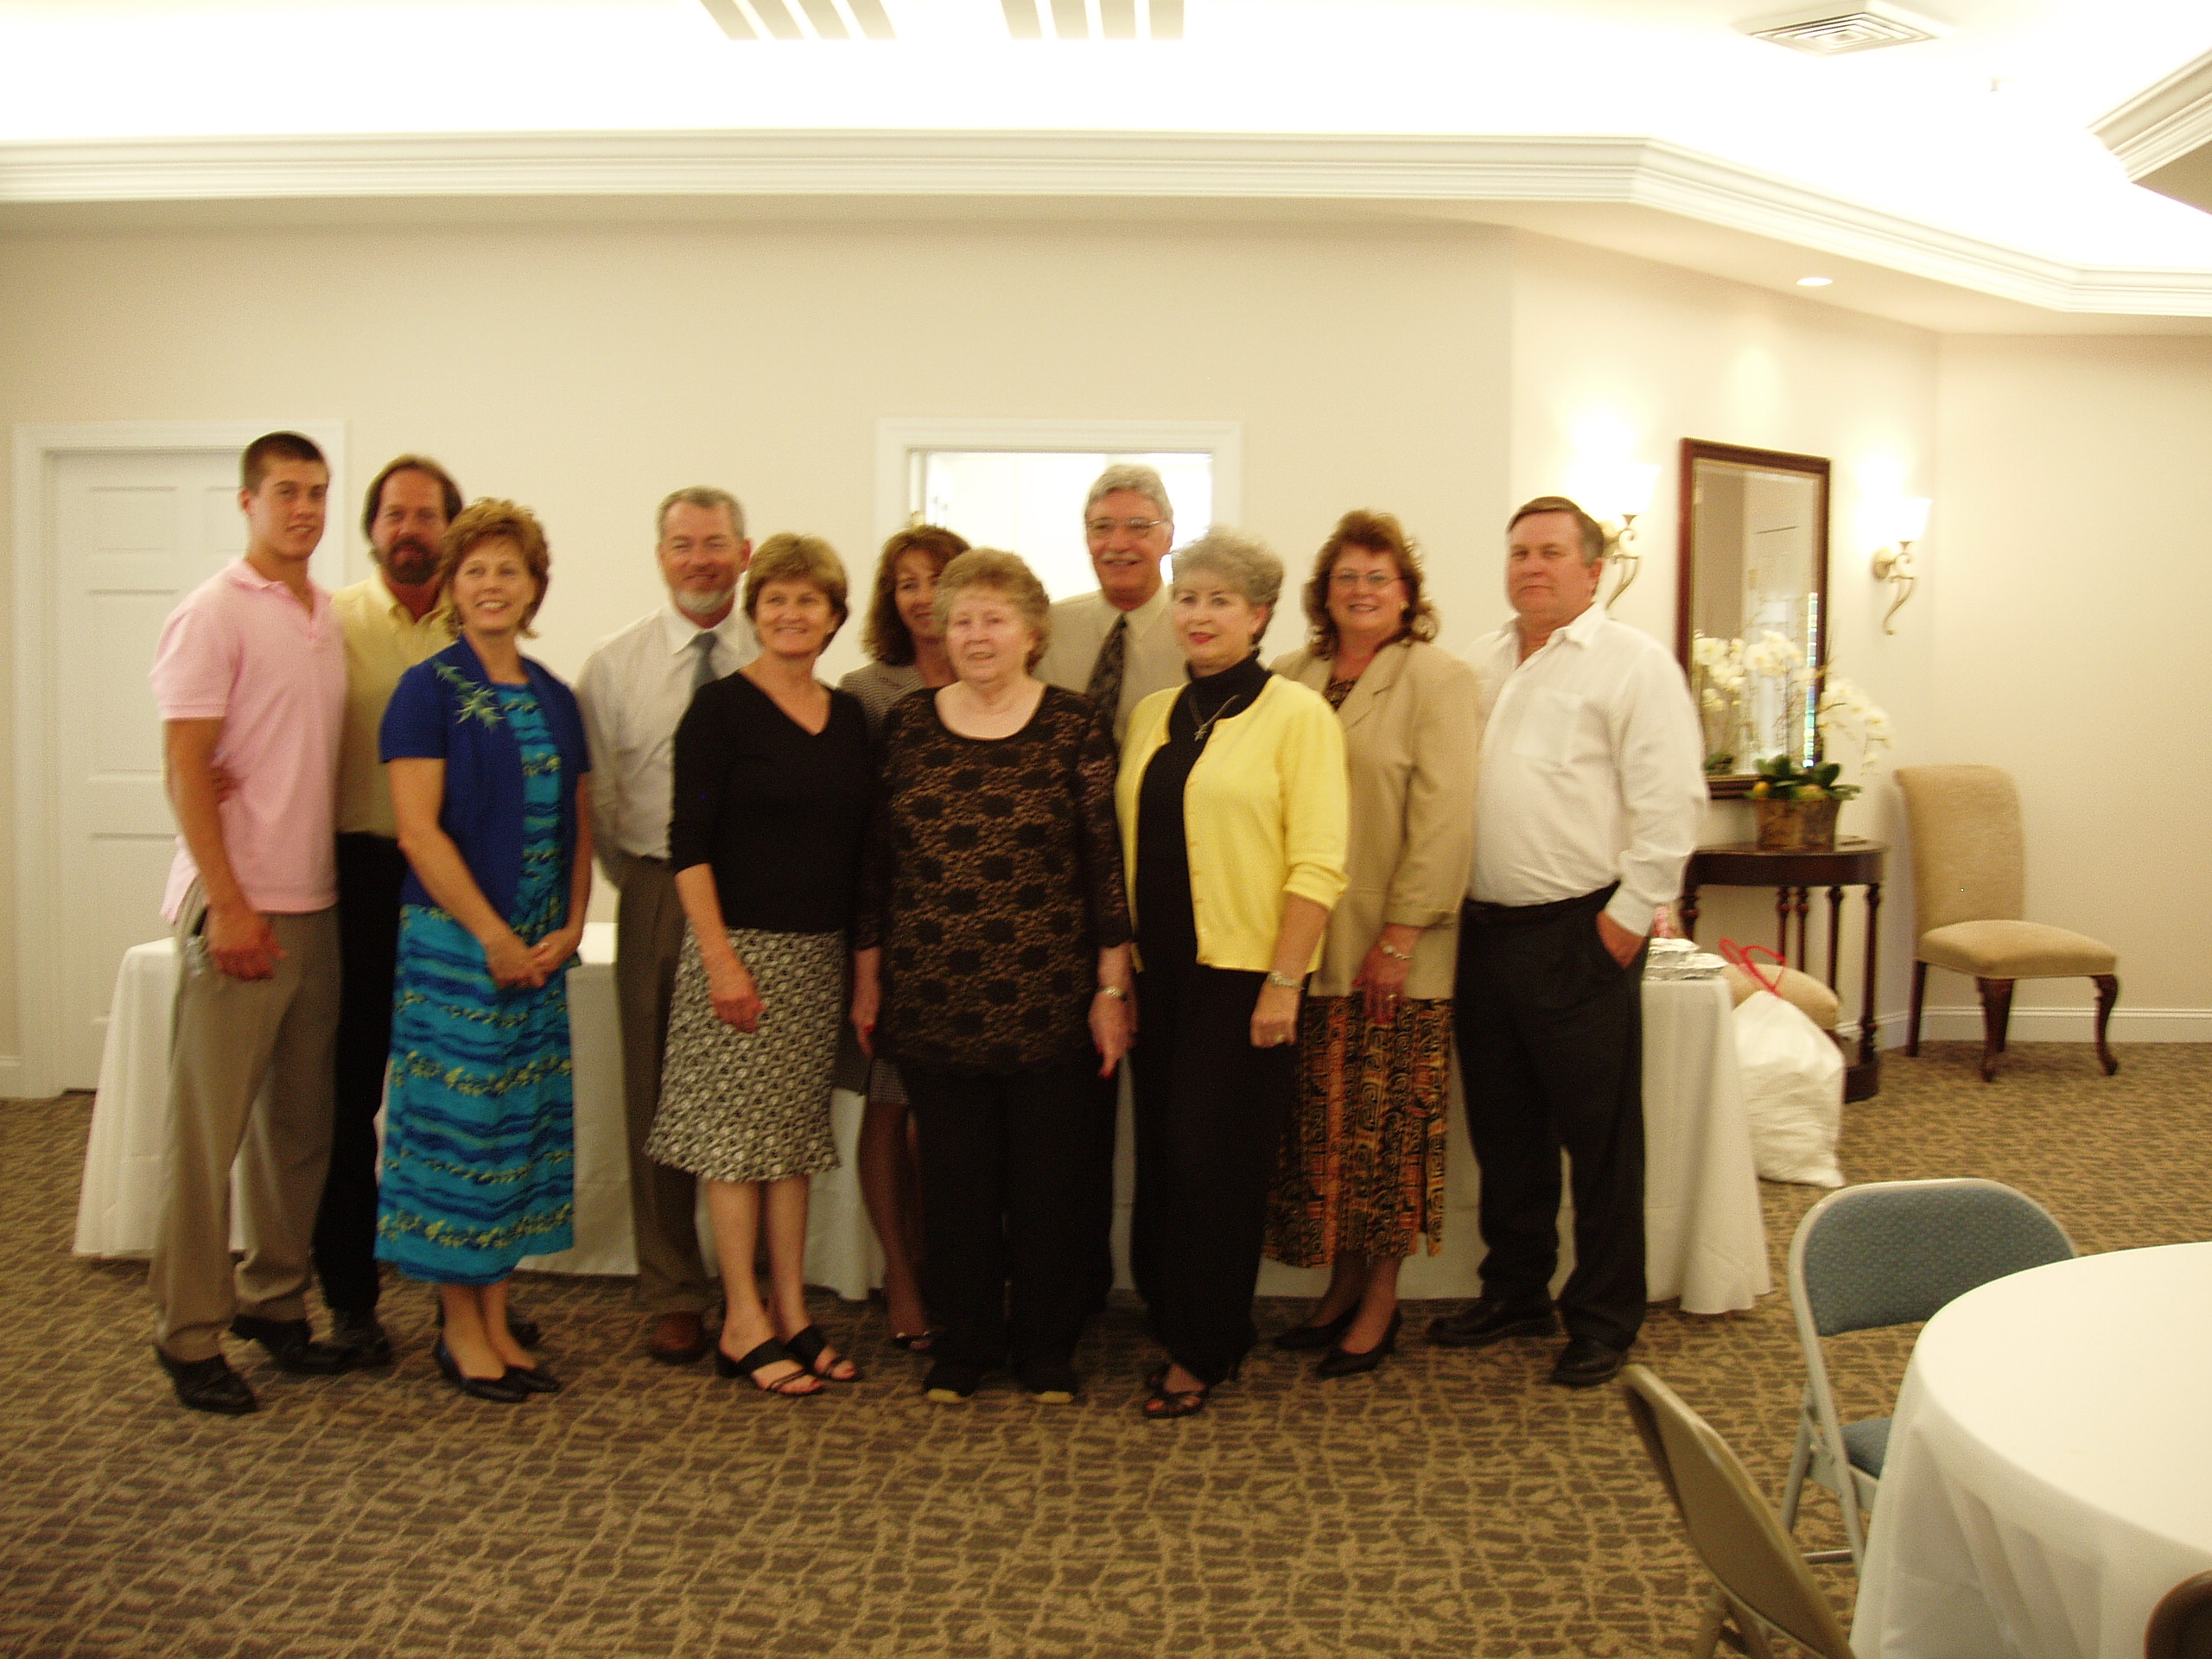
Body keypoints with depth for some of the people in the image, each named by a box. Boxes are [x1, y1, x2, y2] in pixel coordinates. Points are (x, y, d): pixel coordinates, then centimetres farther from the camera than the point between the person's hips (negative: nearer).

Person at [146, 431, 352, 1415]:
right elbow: (184, 767, -11)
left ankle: (274, 1300, 24)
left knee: (299, 1120, 11)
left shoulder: (330, 616, 14)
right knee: (208, 1127, 0)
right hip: (240, 906, -6)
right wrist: (228, 903, -16)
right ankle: (189, 1333, 10)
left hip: (316, 904, 6)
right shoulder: (215, 613, -6)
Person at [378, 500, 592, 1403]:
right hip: (453, 940, -6)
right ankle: (461, 1329, 12)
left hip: (540, 949, 6)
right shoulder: (428, 689, -6)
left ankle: (496, 1320, 19)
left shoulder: (554, 698, 12)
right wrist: (495, 938, -14)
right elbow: (419, 830, -12)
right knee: (457, 1122, -1)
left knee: (523, 1125, 8)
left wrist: (570, 926, -1)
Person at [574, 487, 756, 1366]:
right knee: (658, 1096, 5)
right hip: (657, 895, 1)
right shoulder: (614, 663, 6)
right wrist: (639, 881, 6)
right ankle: (674, 1297, 18)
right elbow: (594, 795, 9)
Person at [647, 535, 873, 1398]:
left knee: (795, 1136, 11)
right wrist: (720, 954, -16)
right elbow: (690, 840, -10)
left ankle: (791, 1315, 19)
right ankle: (743, 1326, 9)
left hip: (820, 952, 6)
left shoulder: (848, 714, 11)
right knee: (738, 1134, 0)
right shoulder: (722, 707, -6)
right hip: (741, 945, -5)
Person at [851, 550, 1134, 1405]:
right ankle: (963, 1341, 26)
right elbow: (878, 861, 10)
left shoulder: (1076, 726, -1)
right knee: (955, 1177, 10)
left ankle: (1047, 1345, 23)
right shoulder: (907, 725, 7)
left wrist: (1112, 987, -6)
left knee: (1053, 1176, 6)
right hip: (935, 1004, 2)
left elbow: (1109, 861, -3)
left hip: (1050, 1004, -2)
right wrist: (867, 978, 10)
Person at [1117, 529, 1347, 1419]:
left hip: (1244, 974, -5)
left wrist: (1283, 983, -16)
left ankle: (1202, 1350, 14)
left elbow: (1317, 863, -11)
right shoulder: (1152, 715, 12)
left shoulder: (1296, 714, -6)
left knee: (1215, 1161, 0)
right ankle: (1176, 1325, 24)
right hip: (1160, 972, 6)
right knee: (1161, 1155, 9)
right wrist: (1118, 970, 10)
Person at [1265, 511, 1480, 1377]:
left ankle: (1380, 1299, 14)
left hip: (1395, 950, -5)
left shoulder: (1438, 679, -3)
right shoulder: (1291, 677, 12)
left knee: (1383, 1126, 1)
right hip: (1305, 945, 5)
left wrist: (1400, 935, -14)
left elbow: (1444, 817, -10)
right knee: (1318, 1125, 7)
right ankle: (1342, 1285, 22)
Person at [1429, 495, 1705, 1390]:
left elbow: (1671, 801, -12)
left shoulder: (1632, 663, -6)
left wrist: (1629, 915, -15)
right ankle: (1515, 1292, 31)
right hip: (1484, 929, 6)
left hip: (1580, 936, -6)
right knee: (1503, 1130, 16)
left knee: (1600, 1137, 3)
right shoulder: (1479, 663, 14)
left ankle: (1603, 1319, 16)